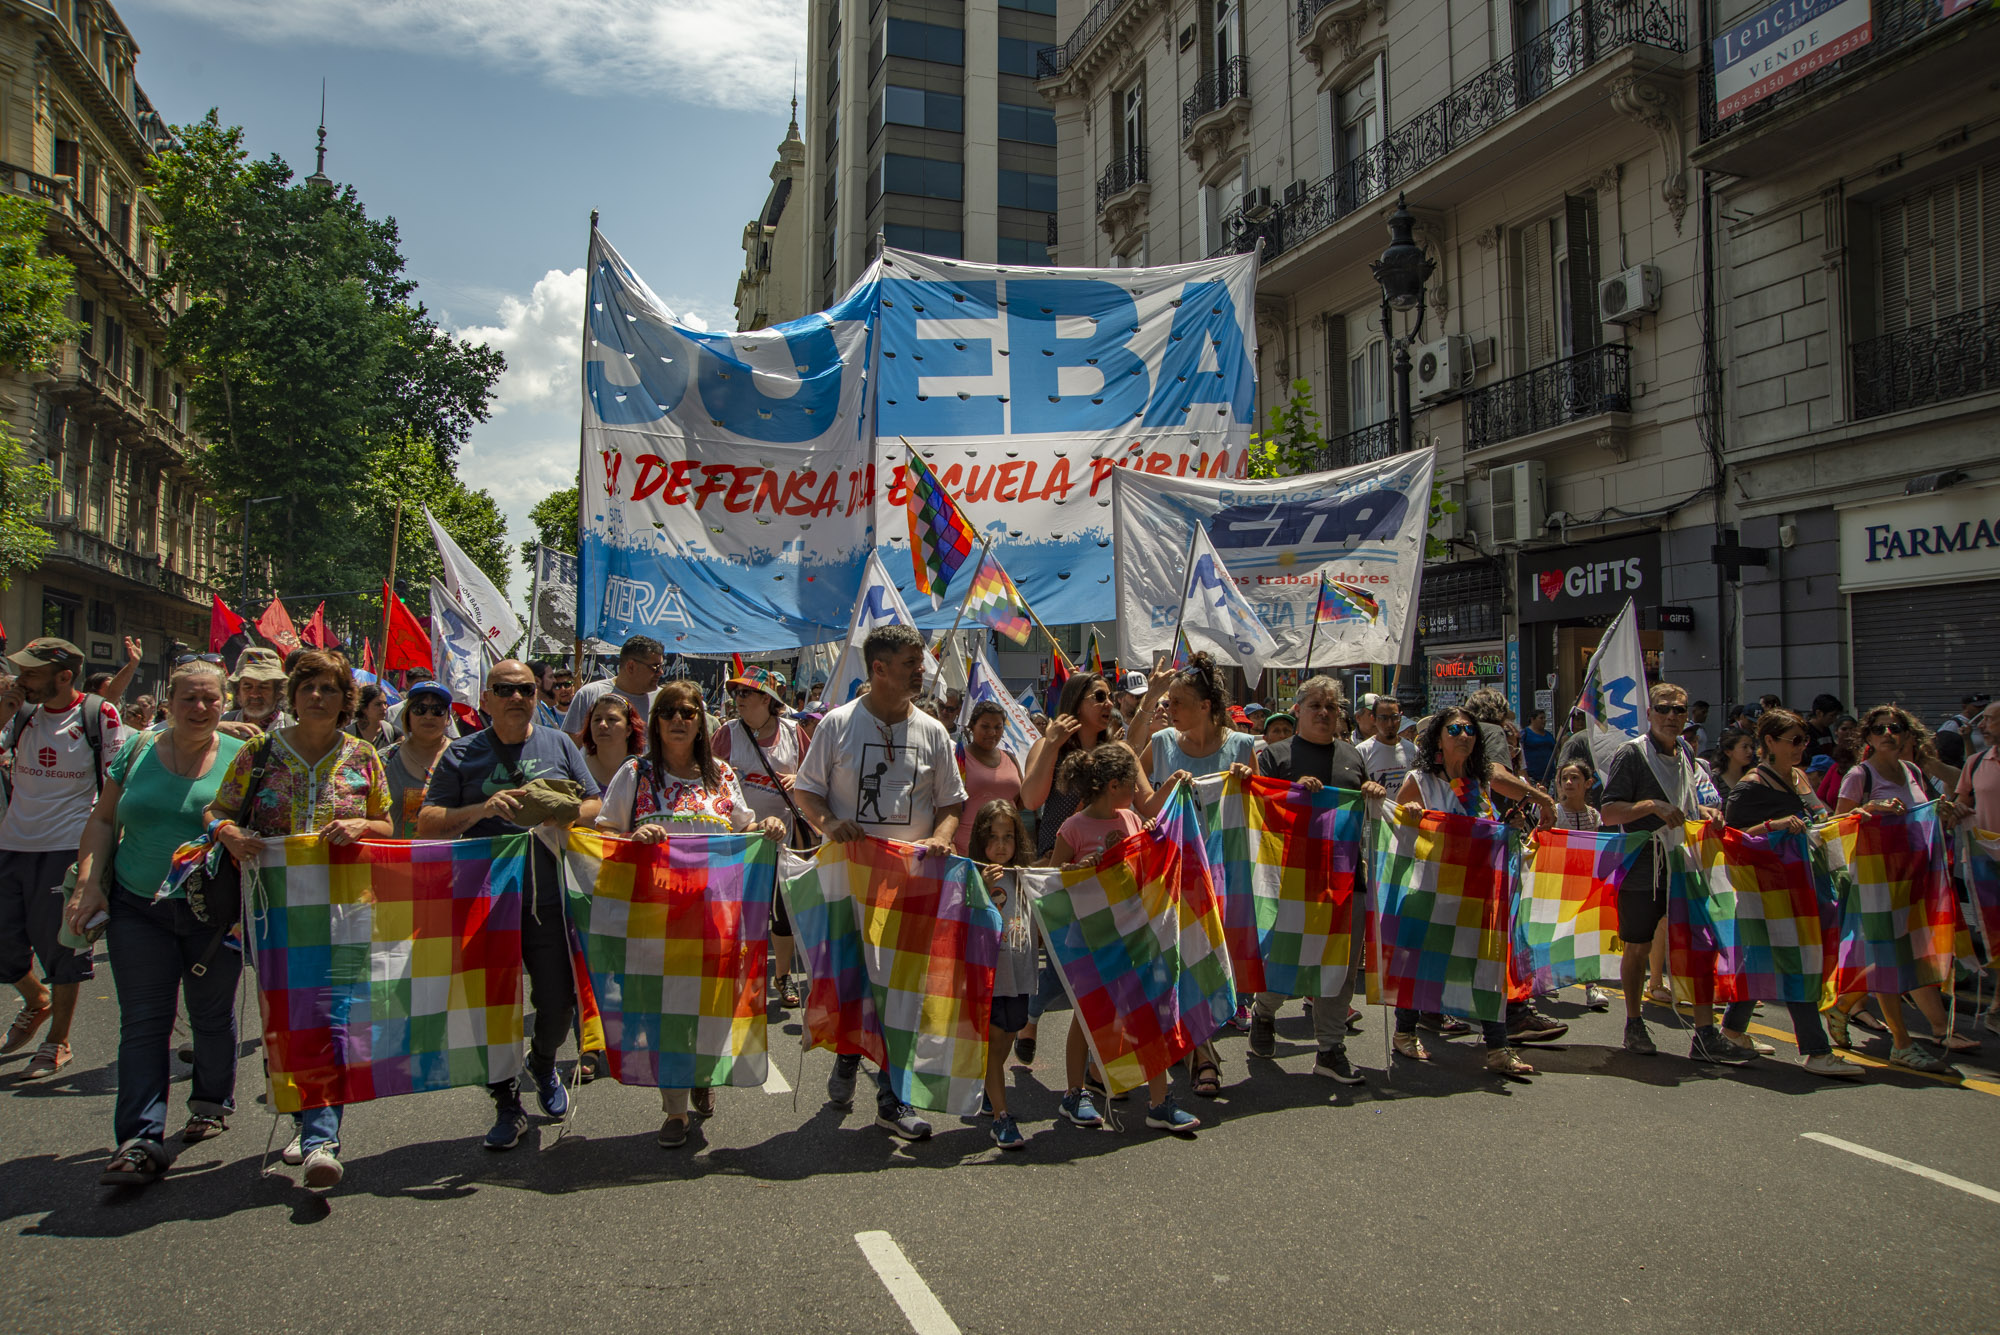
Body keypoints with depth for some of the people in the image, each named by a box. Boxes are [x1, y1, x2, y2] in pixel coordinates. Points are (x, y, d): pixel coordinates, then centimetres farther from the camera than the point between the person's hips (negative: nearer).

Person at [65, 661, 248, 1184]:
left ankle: (212, 1105, 33)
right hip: (138, 908, 2)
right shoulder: (137, 750, 6)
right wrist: (89, 883, -1)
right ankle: (140, 1141, -2)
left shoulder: (240, 757, -1)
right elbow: (104, 821, 9)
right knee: (143, 1023, -2)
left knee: (212, 1016, 12)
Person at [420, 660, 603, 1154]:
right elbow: (428, 824, -1)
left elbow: (596, 806, 11)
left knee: (559, 1005, 5)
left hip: (550, 899, 1)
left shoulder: (559, 745, 9)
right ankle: (507, 1107, 20)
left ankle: (543, 1064, 37)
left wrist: (567, 815, -12)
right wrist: (483, 808, -18)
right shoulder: (461, 755, 4)